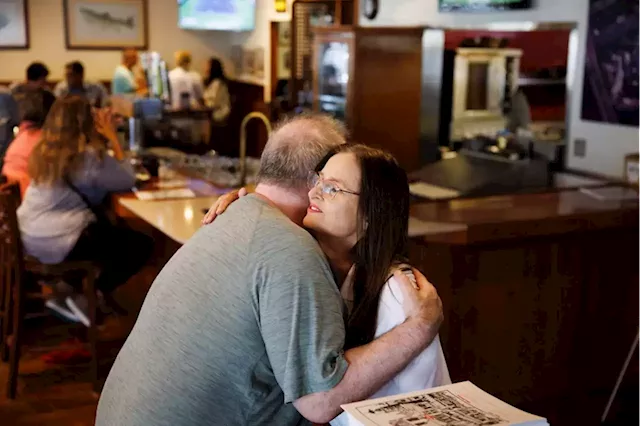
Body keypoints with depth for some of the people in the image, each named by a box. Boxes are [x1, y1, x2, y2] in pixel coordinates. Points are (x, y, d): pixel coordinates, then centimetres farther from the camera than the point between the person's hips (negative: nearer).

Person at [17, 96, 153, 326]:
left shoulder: (44, 150, 7)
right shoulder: (88, 155, -17)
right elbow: (128, 180, -7)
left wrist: (103, 139, 9)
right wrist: (112, 138, -2)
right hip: (60, 242, -8)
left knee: (110, 232, 30)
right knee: (142, 244, 1)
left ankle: (67, 292, 19)